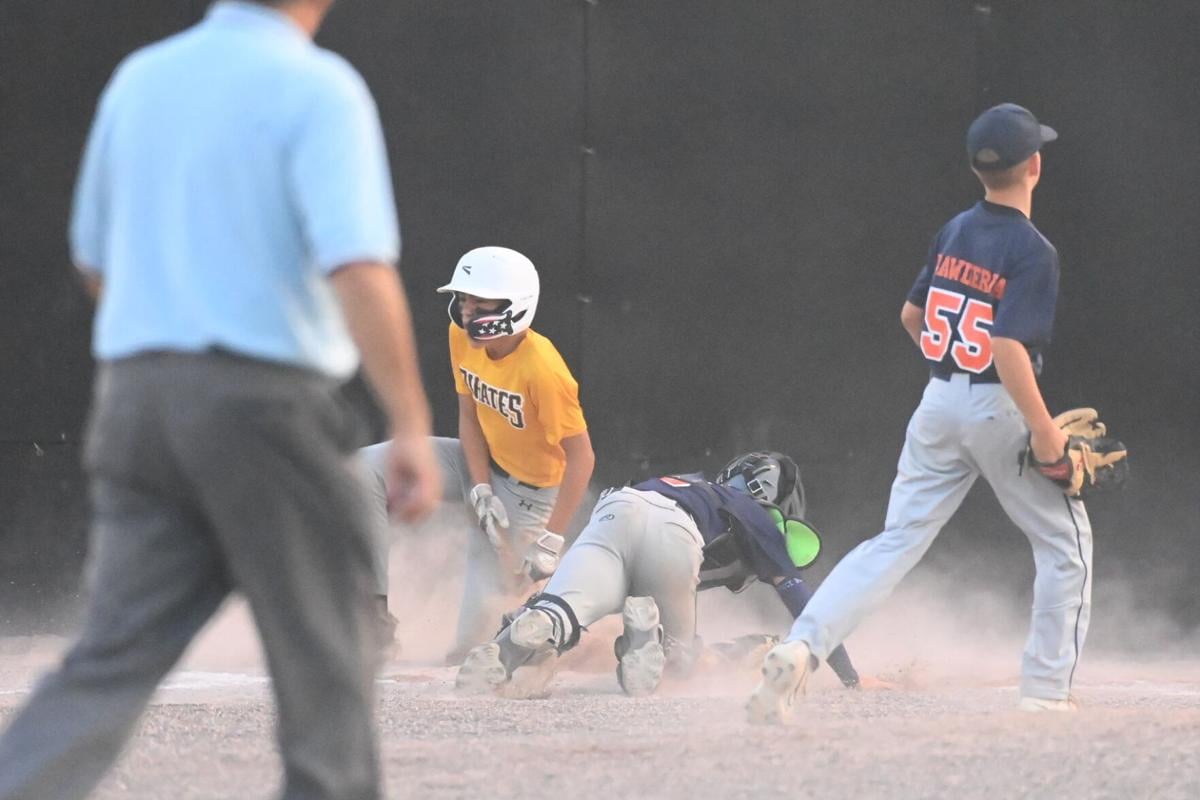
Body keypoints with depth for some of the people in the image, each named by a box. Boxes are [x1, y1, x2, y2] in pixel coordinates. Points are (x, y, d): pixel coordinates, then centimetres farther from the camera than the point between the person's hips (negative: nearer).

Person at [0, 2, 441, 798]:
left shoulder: (140, 78, 12)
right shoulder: (316, 88, -8)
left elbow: (97, 260, 22)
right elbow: (360, 270, -20)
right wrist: (413, 426, -17)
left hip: (137, 401, 6)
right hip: (264, 403, -6)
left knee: (112, 665, 0)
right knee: (326, 659, 9)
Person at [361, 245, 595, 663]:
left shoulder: (542, 370, -32)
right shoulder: (463, 336, -11)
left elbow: (581, 457, -29)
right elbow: (469, 413, -1)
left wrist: (550, 541, -31)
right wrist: (481, 491, -14)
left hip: (527, 491, -7)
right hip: (480, 463, 7)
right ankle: (374, 610, -11)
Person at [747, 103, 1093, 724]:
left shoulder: (954, 233, 6)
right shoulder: (1033, 251, -16)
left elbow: (911, 314, 17)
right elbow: (1009, 348, -24)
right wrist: (1044, 432, -19)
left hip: (938, 401, 6)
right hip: (1000, 410, -6)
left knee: (895, 542, 3)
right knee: (1065, 542, 13)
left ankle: (801, 648, -17)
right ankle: (1046, 692, 10)